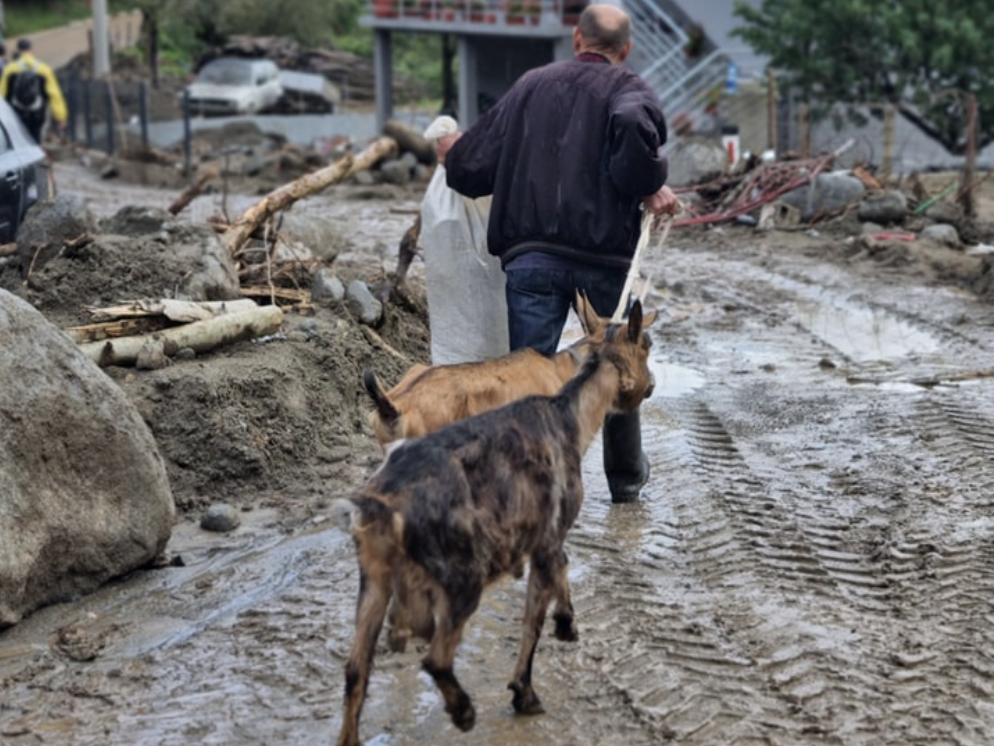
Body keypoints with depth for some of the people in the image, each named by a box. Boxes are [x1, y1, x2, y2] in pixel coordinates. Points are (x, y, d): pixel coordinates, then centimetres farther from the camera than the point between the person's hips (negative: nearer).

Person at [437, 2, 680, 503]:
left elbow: (476, 164, 12)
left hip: (530, 253, 2)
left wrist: (453, 156, 34)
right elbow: (633, 127, -25)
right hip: (604, 254, -2)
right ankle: (626, 477, 30)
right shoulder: (628, 89, 1)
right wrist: (650, 188, -11)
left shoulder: (531, 85, 13)